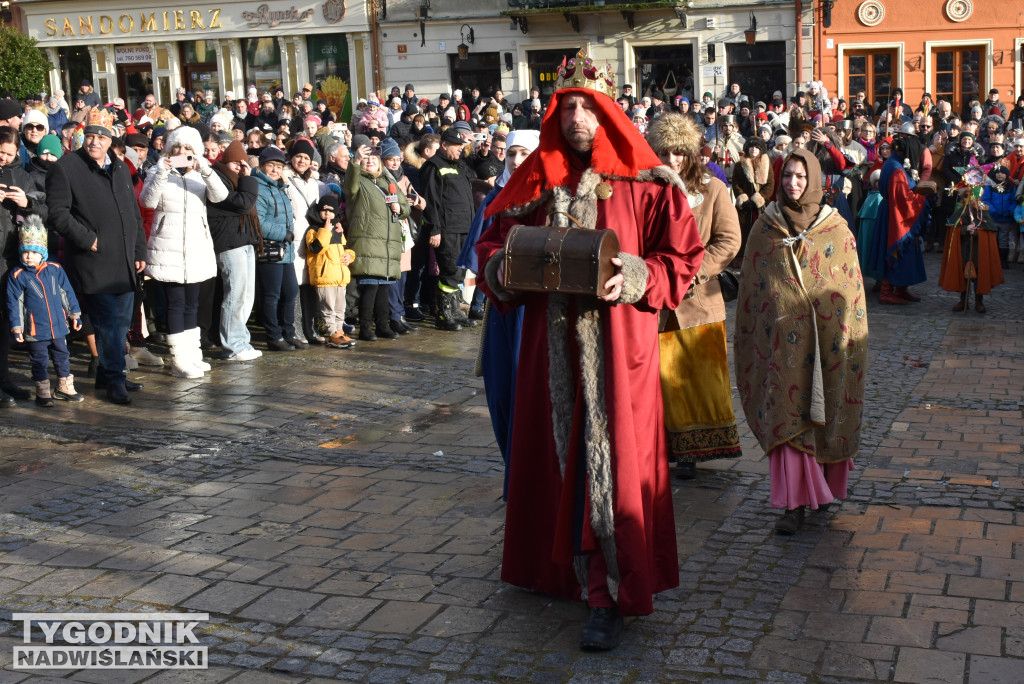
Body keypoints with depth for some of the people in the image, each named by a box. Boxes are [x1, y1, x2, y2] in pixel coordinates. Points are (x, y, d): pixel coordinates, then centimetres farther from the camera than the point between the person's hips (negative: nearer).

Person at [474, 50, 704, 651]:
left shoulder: (643, 183, -3)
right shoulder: (536, 180, 9)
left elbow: (684, 255, -4)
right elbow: (492, 241, 13)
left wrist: (634, 279, -20)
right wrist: (501, 269, -8)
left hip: (617, 344, -4)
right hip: (551, 344, 4)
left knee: (610, 460, -5)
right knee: (555, 451, 14)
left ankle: (610, 595, -1)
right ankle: (561, 563, 32)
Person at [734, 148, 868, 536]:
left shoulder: (836, 228, 2)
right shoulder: (765, 227, 5)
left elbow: (852, 285, 4)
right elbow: (750, 286, 8)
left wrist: (852, 337, -1)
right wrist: (748, 337, 6)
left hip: (825, 336, 0)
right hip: (781, 336, 0)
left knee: (826, 411, 8)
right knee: (785, 414, -4)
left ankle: (824, 485, 29)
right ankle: (795, 501, 0)